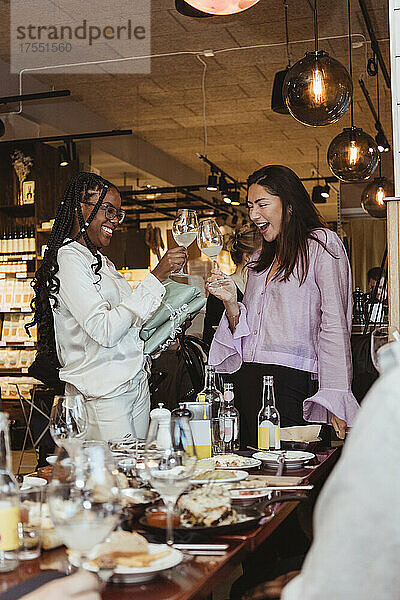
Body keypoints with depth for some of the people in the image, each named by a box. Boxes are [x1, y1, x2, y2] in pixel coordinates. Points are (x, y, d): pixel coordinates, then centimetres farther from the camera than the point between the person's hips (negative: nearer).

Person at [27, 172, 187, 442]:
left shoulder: (102, 262, 16)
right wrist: (156, 276, -21)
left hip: (137, 385, 9)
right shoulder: (68, 260, -12)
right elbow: (105, 331, -23)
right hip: (102, 396, -8)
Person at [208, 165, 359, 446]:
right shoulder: (260, 260, 20)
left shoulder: (321, 244, 0)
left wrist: (335, 401, -14)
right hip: (247, 382, 6)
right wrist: (231, 303, 1)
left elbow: (334, 324, -7)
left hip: (291, 381, -6)